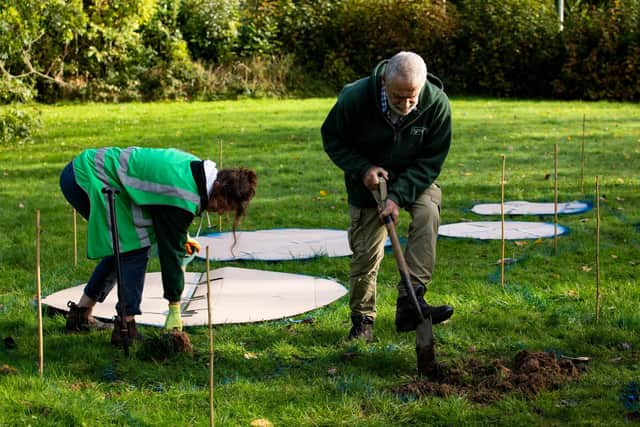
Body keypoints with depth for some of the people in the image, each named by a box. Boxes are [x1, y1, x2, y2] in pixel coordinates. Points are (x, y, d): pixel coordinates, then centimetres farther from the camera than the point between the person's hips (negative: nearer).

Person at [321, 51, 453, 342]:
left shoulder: (437, 103, -26)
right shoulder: (355, 98, -28)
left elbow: (431, 160, -19)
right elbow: (332, 138, -9)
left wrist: (398, 197, -29)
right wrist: (362, 169, -23)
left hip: (415, 179, 0)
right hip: (368, 181, 0)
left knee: (428, 212, -30)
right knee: (366, 252, -2)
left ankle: (409, 302, -30)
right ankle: (362, 319, 21)